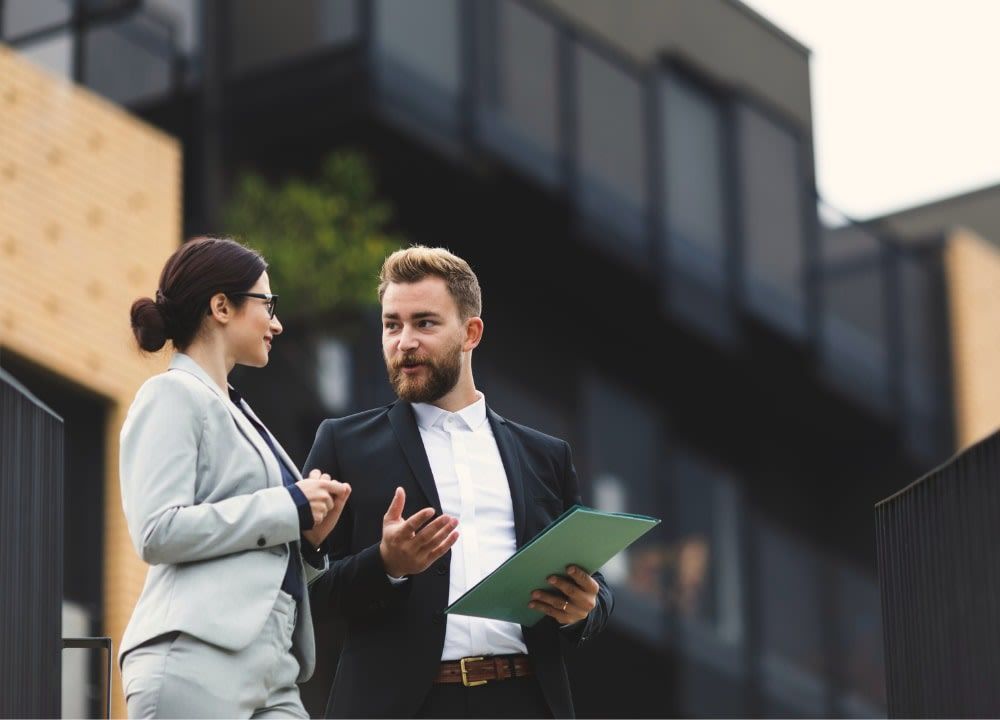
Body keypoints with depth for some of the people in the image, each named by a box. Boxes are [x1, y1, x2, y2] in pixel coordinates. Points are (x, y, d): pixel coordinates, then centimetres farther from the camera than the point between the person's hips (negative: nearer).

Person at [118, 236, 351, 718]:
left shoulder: (236, 411, 24)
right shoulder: (173, 396, 0)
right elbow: (158, 532, -14)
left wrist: (308, 534, 5)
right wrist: (287, 507, -8)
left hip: (269, 671, 8)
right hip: (197, 662, -8)